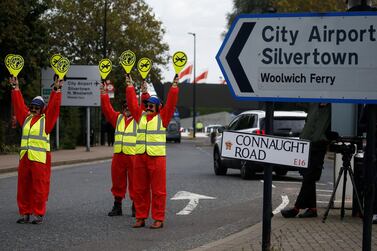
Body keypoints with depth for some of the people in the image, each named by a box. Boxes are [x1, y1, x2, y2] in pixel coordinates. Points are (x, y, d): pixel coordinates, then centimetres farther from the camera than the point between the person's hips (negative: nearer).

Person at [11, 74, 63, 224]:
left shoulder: (46, 119, 1)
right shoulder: (26, 118, 14)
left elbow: (53, 107, -7)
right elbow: (19, 104, 20)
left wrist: (56, 90, -13)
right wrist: (15, 87, 22)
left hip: (40, 158, -5)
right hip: (25, 157, 5)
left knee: (39, 187, -4)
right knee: (23, 186, 6)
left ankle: (38, 214, 1)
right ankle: (25, 213, 13)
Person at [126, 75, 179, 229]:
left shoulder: (162, 117, 3)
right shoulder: (140, 115, 13)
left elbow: (171, 104, -4)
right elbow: (132, 102, 17)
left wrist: (174, 87, -6)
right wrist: (130, 86, 18)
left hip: (157, 157, -5)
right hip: (140, 157, 5)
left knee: (158, 190, -2)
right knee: (140, 189, 7)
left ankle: (158, 219, 0)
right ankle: (140, 218, 14)